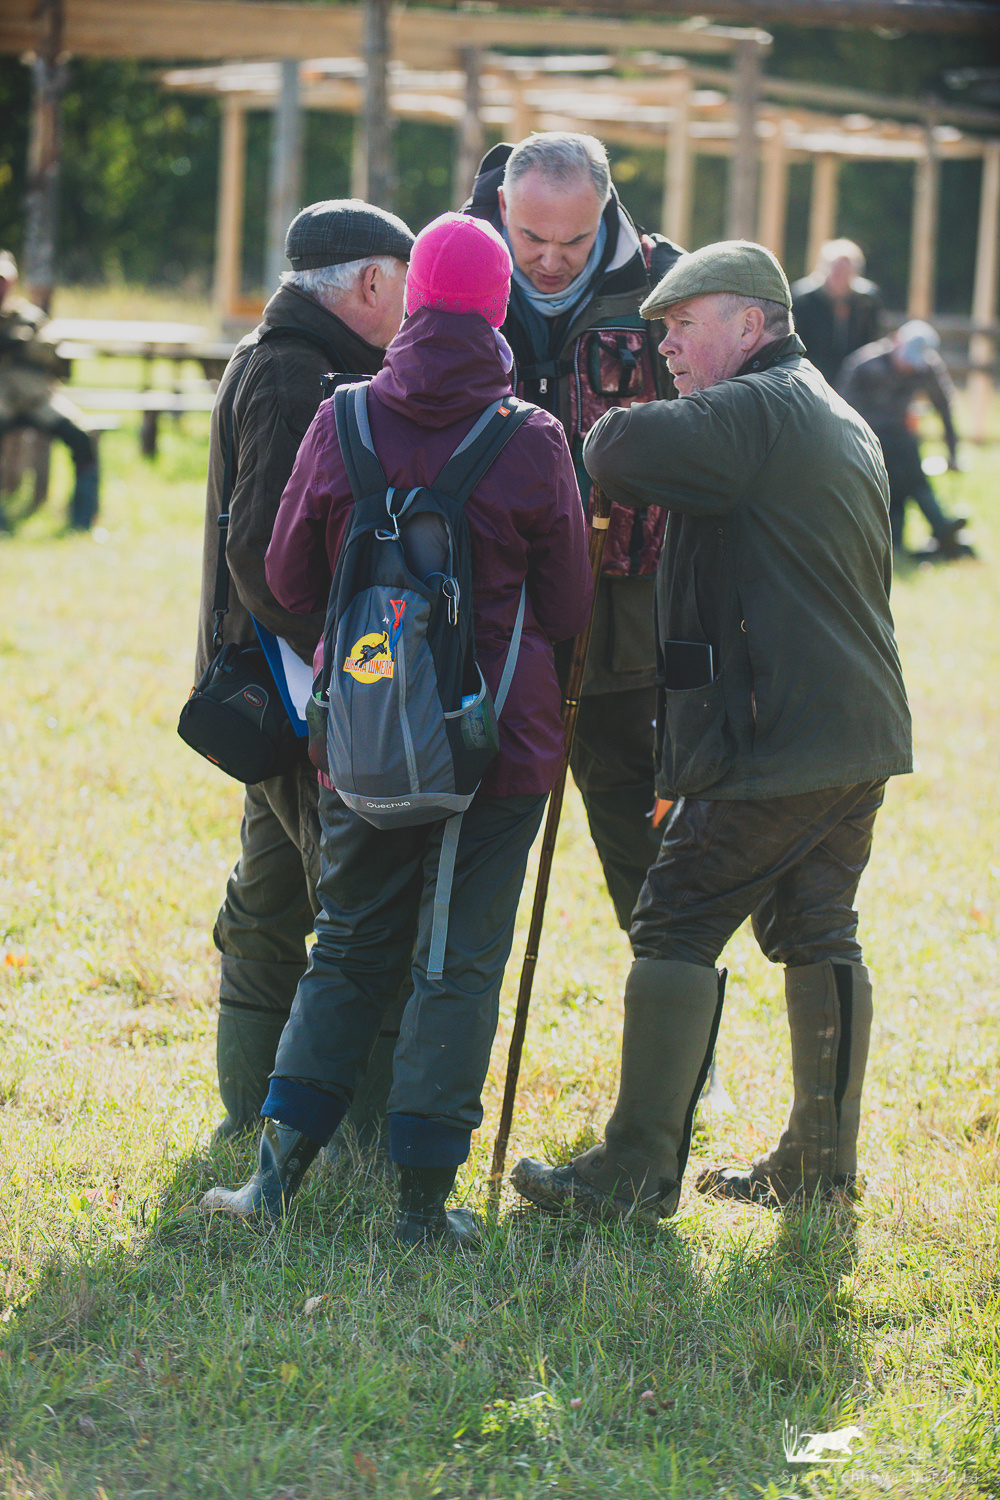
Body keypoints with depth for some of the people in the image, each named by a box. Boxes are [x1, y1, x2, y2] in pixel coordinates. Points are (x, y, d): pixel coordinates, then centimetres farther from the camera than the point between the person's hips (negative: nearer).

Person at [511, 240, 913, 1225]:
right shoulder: (843, 425, 19)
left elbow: (614, 453, -24)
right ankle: (821, 1162, 18)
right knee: (816, 933, 14)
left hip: (772, 734, -9)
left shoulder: (754, 413, -12)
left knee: (677, 927, -5)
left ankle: (636, 1173, -5)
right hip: (860, 733, 10)